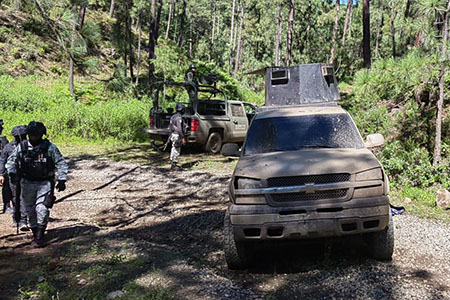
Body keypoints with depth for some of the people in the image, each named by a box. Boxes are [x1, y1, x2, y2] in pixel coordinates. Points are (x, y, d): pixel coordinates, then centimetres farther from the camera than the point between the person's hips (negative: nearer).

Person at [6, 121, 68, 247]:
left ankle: (40, 235, -5)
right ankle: (35, 233, 26)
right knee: (30, 210, 10)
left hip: (45, 183, -3)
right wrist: (12, 173, -13)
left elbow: (61, 163, -3)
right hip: (27, 183, 3)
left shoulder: (50, 147, -7)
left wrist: (62, 180, -10)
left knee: (42, 208, -15)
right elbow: (11, 161, 6)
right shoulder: (21, 147, -1)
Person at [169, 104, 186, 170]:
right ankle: (173, 165, -1)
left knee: (174, 150, 15)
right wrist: (183, 138, -23)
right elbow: (179, 129, -24)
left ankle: (173, 164, 22)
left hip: (173, 134, 10)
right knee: (176, 151, -4)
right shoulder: (179, 117, -18)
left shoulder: (173, 116, 13)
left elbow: (170, 127, 19)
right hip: (177, 136, -10)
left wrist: (170, 136, 26)